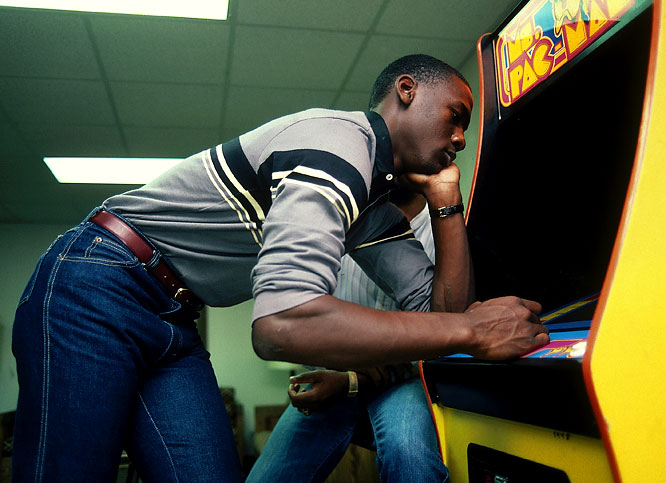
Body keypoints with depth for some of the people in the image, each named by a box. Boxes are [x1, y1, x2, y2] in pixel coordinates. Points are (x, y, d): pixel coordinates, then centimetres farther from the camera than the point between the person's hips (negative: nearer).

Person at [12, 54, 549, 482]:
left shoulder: (377, 211, 9)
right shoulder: (340, 140, -22)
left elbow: (441, 308, 7)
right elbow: (282, 322, -35)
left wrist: (447, 202, -1)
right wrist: (471, 331, -29)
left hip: (173, 325, 8)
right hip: (98, 289, -8)